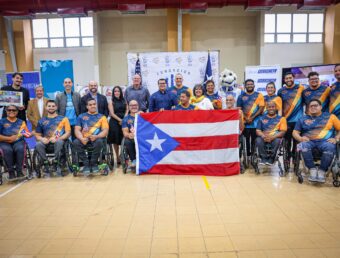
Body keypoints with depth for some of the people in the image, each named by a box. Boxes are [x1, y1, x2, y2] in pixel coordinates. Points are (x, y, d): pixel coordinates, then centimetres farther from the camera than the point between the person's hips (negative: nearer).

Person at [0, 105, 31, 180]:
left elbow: (28, 134, 11)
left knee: (20, 149, -34)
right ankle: (11, 172, -23)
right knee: (7, 150, -35)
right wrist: (9, 138, -13)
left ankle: (19, 171, -25)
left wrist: (28, 134, -11)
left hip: (18, 141, 1)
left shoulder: (21, 122, 16)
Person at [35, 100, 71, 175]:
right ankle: (46, 163, -17)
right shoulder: (42, 121, 18)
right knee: (38, 145, -31)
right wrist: (42, 139, -9)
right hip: (46, 142, 2)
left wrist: (57, 138, -14)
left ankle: (56, 164, -22)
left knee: (59, 142, -37)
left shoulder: (63, 119, 12)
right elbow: (37, 135, 15)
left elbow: (68, 133, 2)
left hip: (59, 141, -2)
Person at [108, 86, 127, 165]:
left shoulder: (124, 101, 13)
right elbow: (112, 113, -2)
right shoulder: (111, 102, 6)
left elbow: (127, 111, 5)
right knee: (116, 140, 0)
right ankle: (117, 157, 10)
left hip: (124, 122, 1)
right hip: (114, 122, -1)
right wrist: (120, 120, -12)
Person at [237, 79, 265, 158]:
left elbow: (261, 108, -1)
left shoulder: (259, 95, 6)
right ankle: (247, 156, 9)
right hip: (245, 122, 1)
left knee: (254, 140, -1)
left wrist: (252, 118, -9)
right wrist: (246, 118, -8)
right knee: (246, 140, 2)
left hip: (256, 122, -1)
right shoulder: (241, 96, 9)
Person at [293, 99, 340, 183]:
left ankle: (322, 171, -19)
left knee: (330, 148, -36)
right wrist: (300, 138, -7)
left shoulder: (330, 116, 17)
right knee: (303, 146, -35)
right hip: (309, 141, 1)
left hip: (325, 141, 0)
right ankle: (312, 170, -23)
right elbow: (295, 132, 14)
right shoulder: (303, 119, 19)